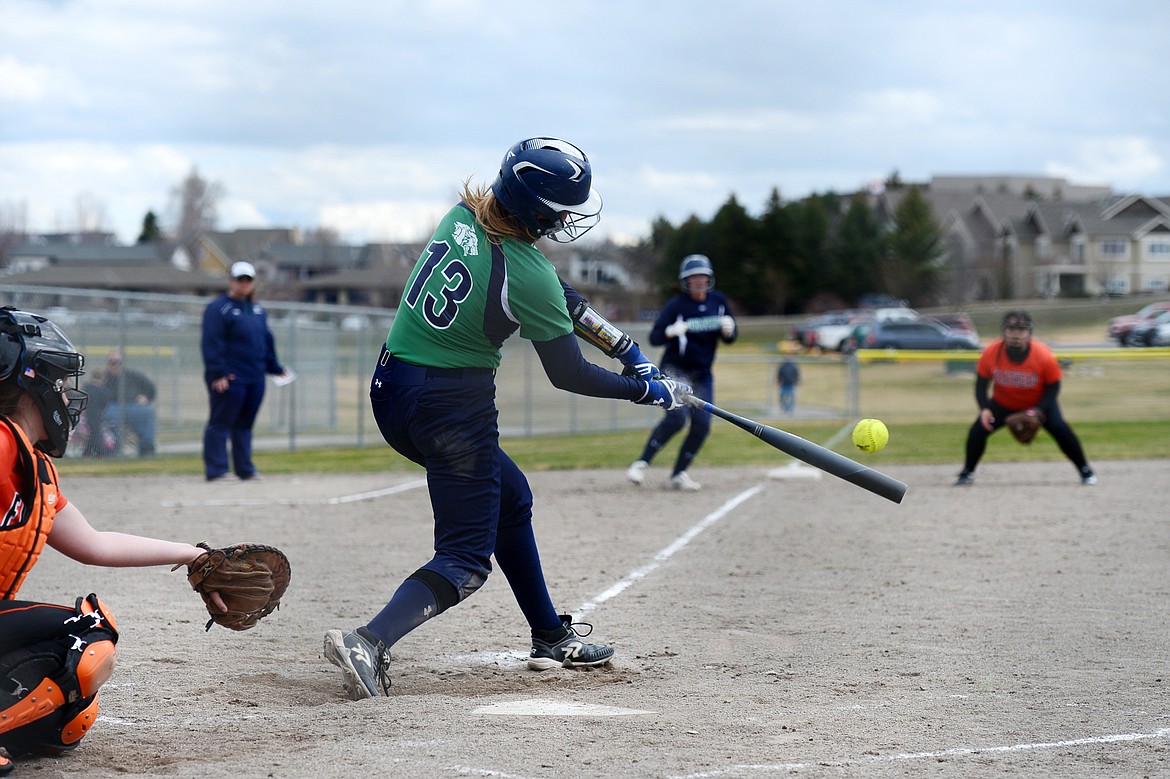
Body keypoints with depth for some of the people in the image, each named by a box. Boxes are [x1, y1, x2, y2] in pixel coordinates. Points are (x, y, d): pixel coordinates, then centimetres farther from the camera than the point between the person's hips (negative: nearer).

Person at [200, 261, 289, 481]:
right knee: (220, 422, -6)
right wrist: (218, 373, -20)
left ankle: (245, 470, 16)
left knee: (245, 424, 12)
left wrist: (276, 368, 24)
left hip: (255, 378, 7)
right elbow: (212, 344, -13)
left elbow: (267, 341, 25)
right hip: (229, 379, -7)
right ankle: (216, 470, -8)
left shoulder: (258, 310, 18)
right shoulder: (218, 308, -6)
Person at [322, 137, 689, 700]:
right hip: (451, 408, -9)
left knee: (509, 497, 24)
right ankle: (370, 641, -23)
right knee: (466, 558, -2)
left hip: (391, 389, 9)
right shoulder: (527, 275, -22)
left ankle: (550, 637, 33)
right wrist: (645, 389, 5)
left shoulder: (466, 214, 1)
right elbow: (568, 375, -10)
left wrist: (620, 343, 13)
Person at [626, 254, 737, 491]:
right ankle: (642, 463, -16)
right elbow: (654, 337, -15)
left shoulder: (718, 301, 3)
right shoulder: (676, 305, -11)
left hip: (702, 374, 5)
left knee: (702, 425, -5)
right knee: (676, 417, -25)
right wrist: (671, 331, -35)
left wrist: (728, 330, -15)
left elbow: (730, 338, 8)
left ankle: (678, 474, 8)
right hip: (674, 371, -5)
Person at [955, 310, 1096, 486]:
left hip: (1039, 403, -2)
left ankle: (1085, 471, -3)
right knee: (978, 430, -13)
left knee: (1060, 429, -21)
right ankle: (967, 473, 9)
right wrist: (984, 409, -24)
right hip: (1003, 404, 2)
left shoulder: (1044, 356, -29)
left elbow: (1053, 387, -16)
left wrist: (1038, 411, -29)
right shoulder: (991, 353, -25)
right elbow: (981, 384, -10)